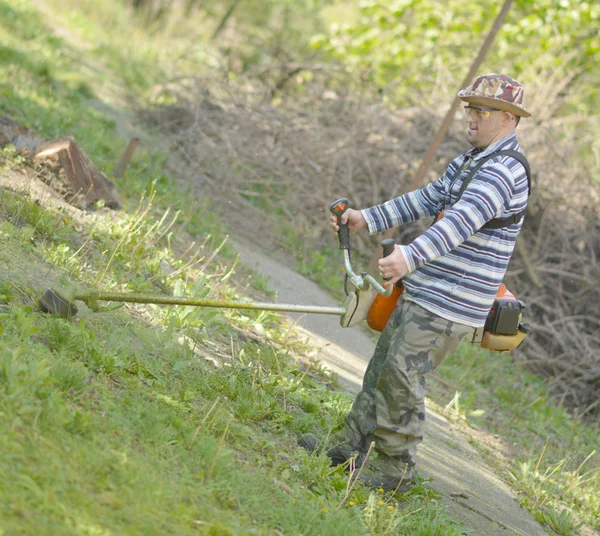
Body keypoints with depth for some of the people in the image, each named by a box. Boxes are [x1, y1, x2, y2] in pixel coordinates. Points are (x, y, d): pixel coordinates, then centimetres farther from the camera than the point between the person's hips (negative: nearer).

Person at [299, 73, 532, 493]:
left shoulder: (505, 171, -18)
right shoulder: (471, 161, 16)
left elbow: (461, 221, -33)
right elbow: (429, 199, 19)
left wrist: (412, 254, -46)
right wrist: (368, 218, 11)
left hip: (449, 307, -10)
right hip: (423, 293, 10)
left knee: (401, 376, -8)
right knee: (383, 367, 14)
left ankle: (396, 469, 4)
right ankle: (350, 449, 23)